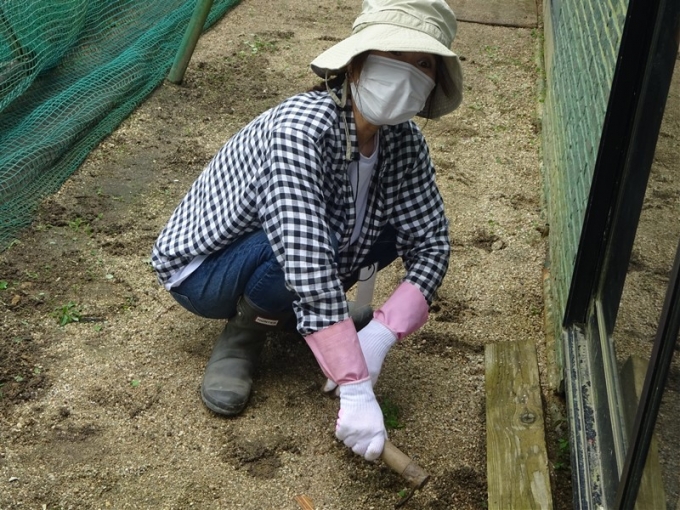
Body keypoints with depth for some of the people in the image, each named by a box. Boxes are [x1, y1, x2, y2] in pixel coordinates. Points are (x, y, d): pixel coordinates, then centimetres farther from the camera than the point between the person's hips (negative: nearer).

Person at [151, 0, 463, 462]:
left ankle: (282, 312, 7)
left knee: (390, 230, -10)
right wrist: (356, 391, -43)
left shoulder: (403, 141, -12)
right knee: (308, 248, -34)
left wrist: (382, 334, -28)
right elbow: (307, 264, -41)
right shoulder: (302, 127, -34)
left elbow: (431, 246, -11)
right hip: (201, 268, -7)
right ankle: (243, 331, -5)